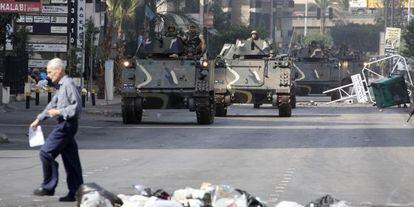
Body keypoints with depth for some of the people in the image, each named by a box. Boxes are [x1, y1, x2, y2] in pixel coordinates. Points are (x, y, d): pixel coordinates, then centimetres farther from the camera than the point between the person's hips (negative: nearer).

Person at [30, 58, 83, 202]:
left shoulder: (68, 84, -13)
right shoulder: (62, 86, 18)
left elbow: (77, 106, -19)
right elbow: (53, 104, 26)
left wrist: (59, 112, -17)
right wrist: (39, 119, 25)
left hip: (66, 124, -10)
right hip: (64, 125, 10)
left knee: (46, 152, -8)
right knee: (70, 158, 9)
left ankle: (48, 187, -3)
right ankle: (75, 192, 10)